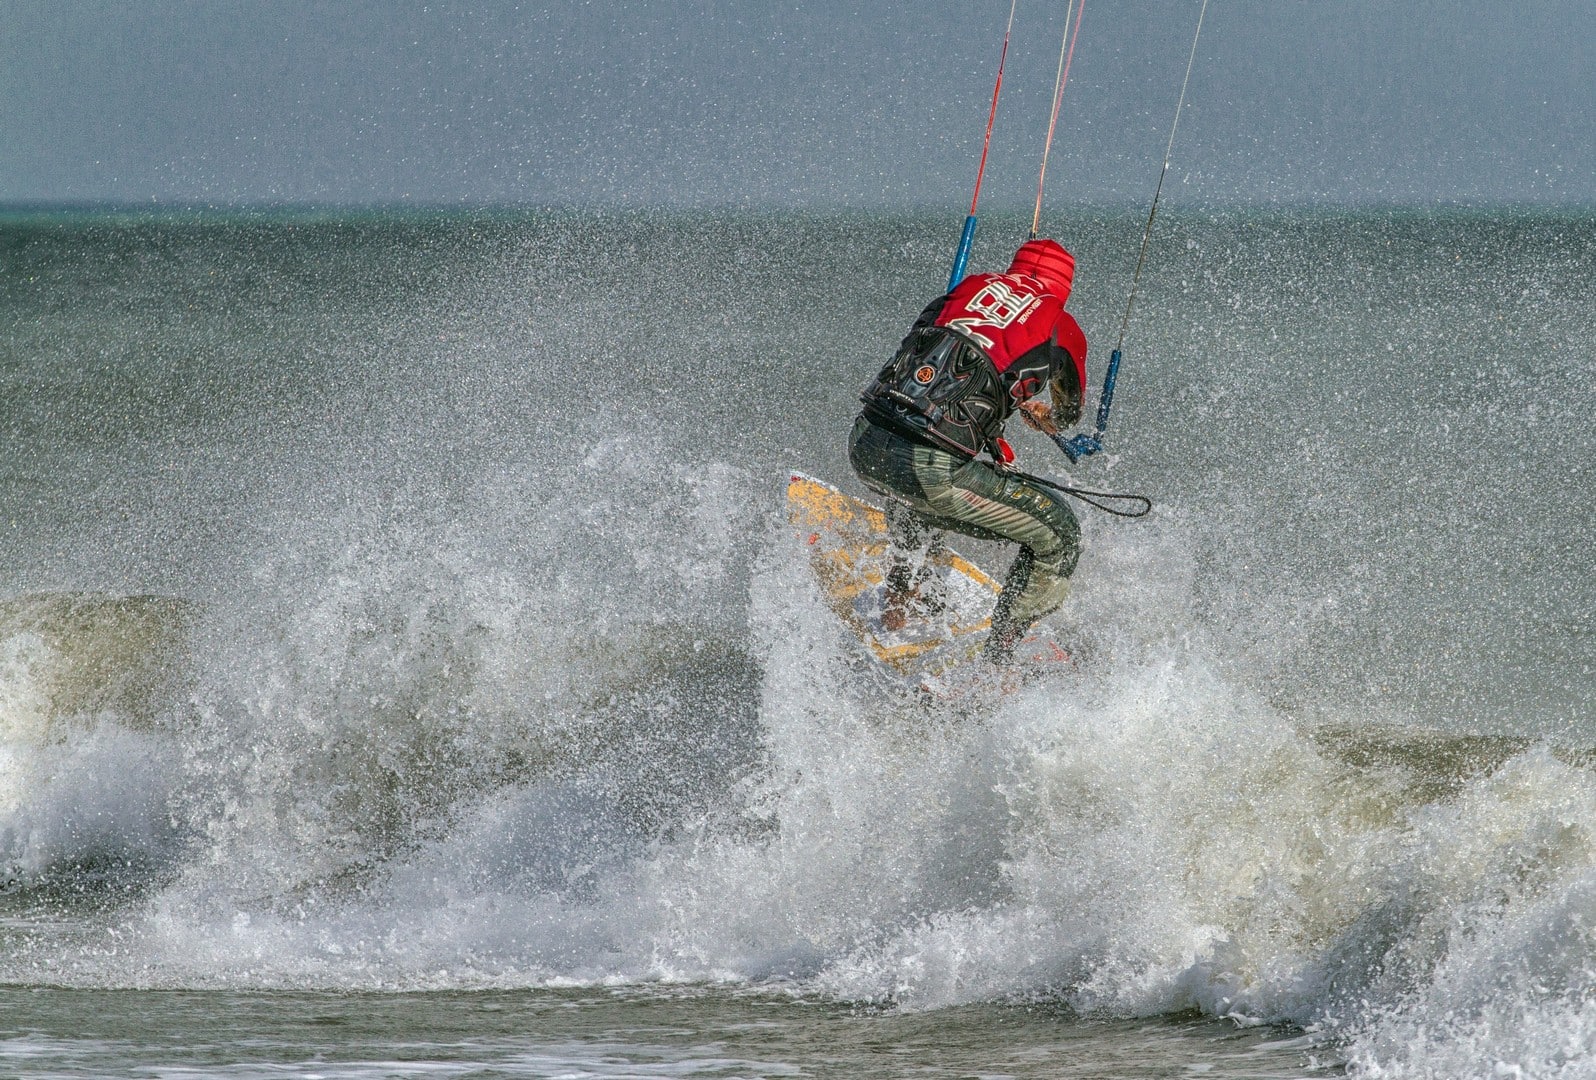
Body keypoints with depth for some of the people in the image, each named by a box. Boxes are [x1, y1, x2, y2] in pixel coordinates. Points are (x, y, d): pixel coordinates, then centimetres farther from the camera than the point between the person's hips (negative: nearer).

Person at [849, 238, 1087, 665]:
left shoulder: (972, 287, 20)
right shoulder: (1061, 330, 12)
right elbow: (1066, 415, 32)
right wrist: (1038, 412, 57)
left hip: (865, 444, 5)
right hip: (932, 468, -5)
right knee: (1059, 535, 14)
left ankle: (900, 604, 49)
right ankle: (996, 659, 16)